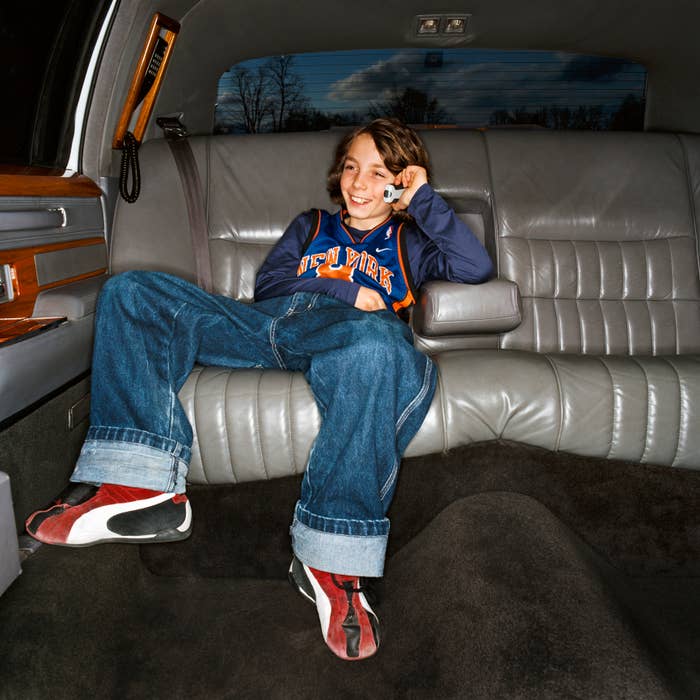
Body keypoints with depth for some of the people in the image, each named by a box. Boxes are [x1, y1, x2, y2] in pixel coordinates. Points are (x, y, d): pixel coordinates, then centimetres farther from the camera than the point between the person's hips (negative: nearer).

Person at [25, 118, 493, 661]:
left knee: (378, 344, -43)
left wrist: (423, 199, 13)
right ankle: (143, 486, -29)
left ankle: (331, 556, -37)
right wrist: (342, 290, 4)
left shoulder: (409, 241, 30)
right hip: (267, 324, 4)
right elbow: (267, 283, 19)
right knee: (131, 291, -13)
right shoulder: (311, 225, 37)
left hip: (340, 334, -3)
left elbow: (476, 267, 12)